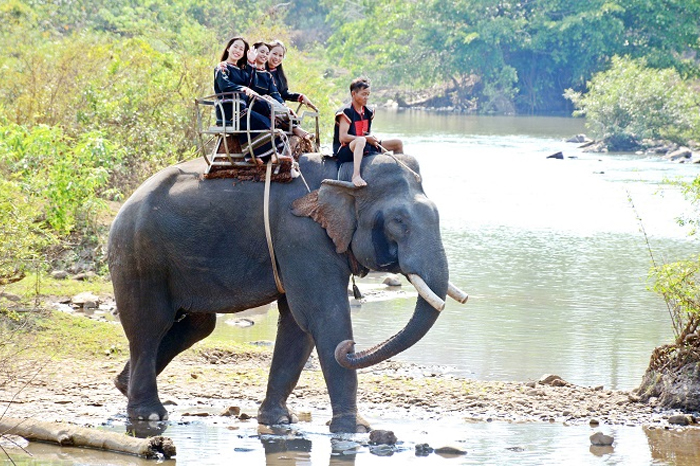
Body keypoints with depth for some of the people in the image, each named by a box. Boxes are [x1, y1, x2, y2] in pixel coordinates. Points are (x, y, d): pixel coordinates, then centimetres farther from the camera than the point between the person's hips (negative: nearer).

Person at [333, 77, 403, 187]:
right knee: (361, 141, -45)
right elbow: (343, 137, -22)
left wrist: (373, 139, -5)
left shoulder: (368, 112, 11)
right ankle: (356, 176, -56)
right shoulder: (346, 112, -14)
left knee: (398, 143, 9)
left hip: (365, 148, 9)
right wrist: (366, 138, -21)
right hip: (344, 151, -9)